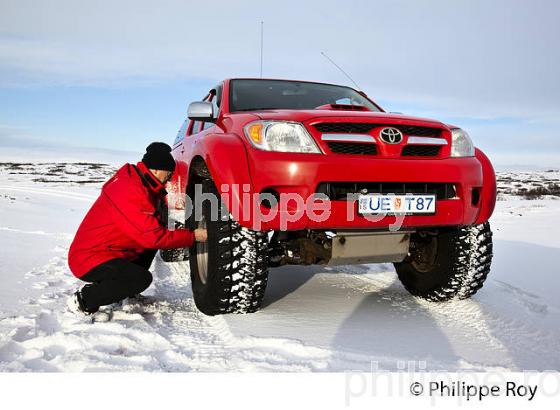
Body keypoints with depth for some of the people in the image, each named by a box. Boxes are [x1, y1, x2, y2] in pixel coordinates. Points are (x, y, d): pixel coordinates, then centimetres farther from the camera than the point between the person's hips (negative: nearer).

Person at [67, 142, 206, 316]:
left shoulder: (135, 182, 7)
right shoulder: (130, 192, -25)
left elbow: (152, 225, 12)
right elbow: (154, 236, -26)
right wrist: (193, 236, -18)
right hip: (89, 260, -10)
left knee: (151, 243, 7)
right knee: (142, 279, -23)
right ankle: (83, 300, -8)